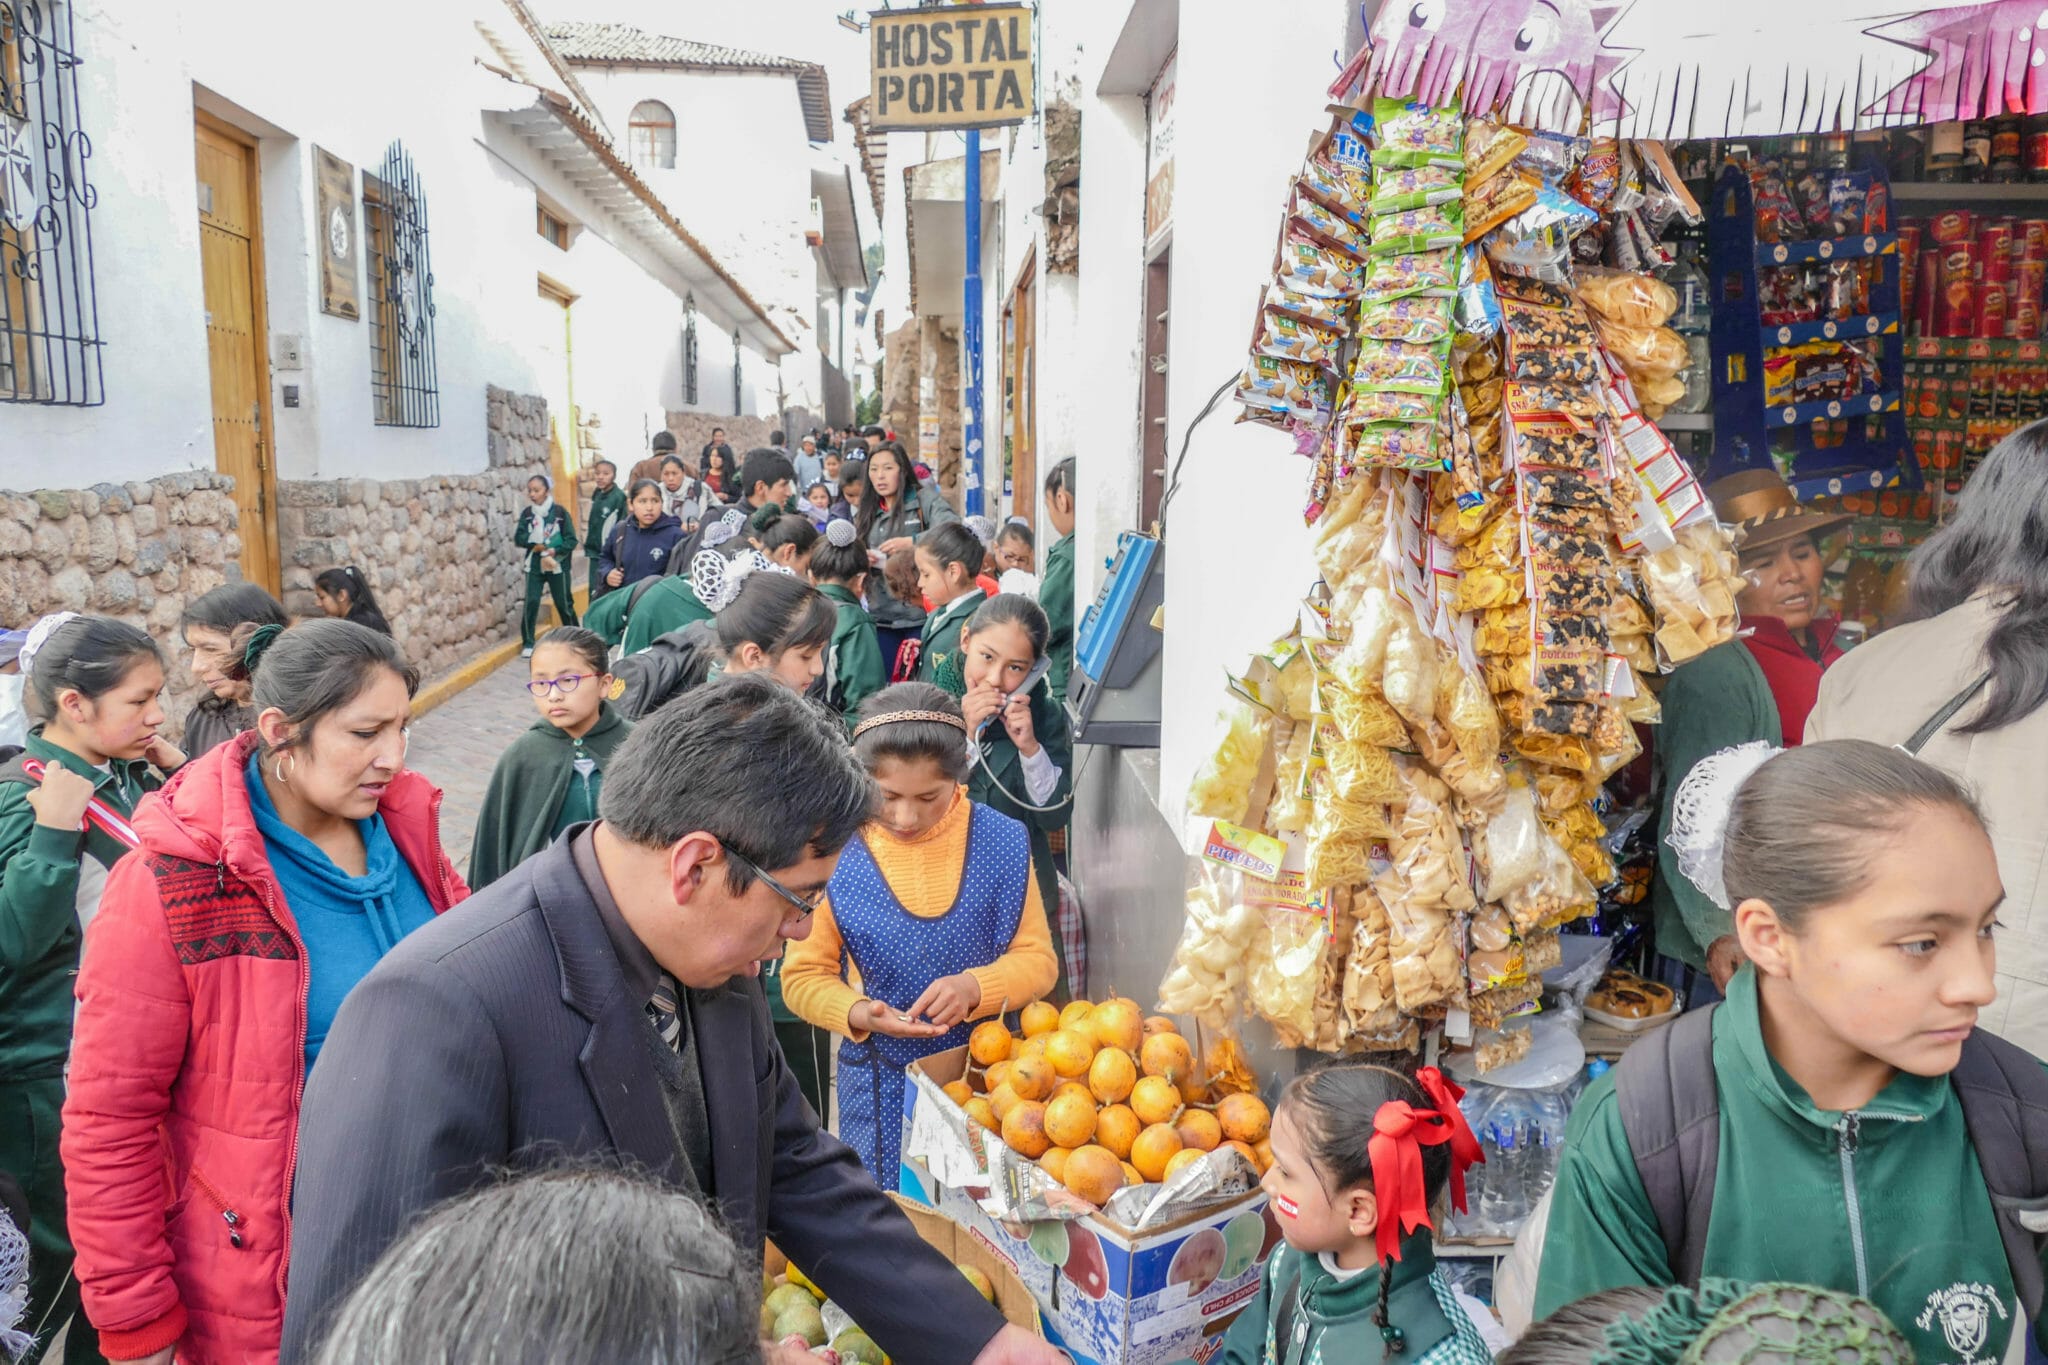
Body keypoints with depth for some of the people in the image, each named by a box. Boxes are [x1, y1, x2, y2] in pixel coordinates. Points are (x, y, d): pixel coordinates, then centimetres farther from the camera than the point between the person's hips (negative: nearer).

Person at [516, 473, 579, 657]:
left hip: (557, 566, -2)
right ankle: (528, 643, 2)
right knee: (531, 602, -6)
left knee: (564, 604, 8)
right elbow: (519, 538, -3)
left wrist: (554, 551, -21)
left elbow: (571, 540, -7)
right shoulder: (527, 514, 3)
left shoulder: (560, 513, -5)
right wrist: (535, 545, -19)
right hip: (534, 566, 2)